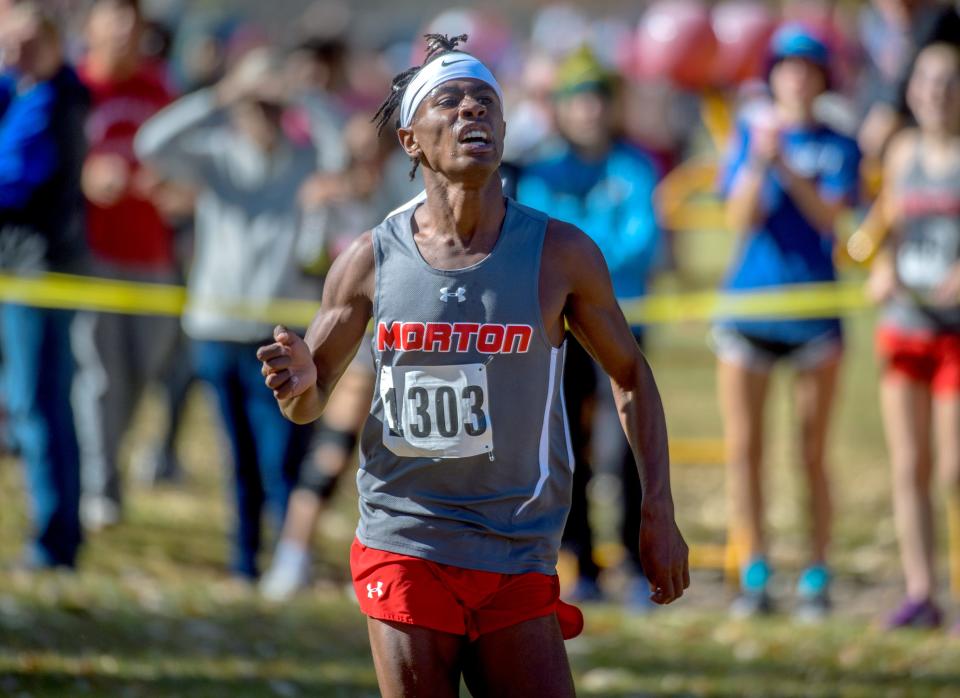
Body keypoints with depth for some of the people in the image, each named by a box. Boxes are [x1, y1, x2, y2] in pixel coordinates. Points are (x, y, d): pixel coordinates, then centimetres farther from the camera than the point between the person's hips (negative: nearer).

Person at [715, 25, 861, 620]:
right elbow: (741, 217, -3)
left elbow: (828, 215, -9)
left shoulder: (839, 148, 5)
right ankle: (755, 577, 2)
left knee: (813, 453, 0)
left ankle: (817, 578, 4)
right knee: (744, 448, -2)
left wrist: (786, 165, -19)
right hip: (750, 301, 1)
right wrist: (760, 159, -18)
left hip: (813, 309, -1)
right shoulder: (749, 134, 8)